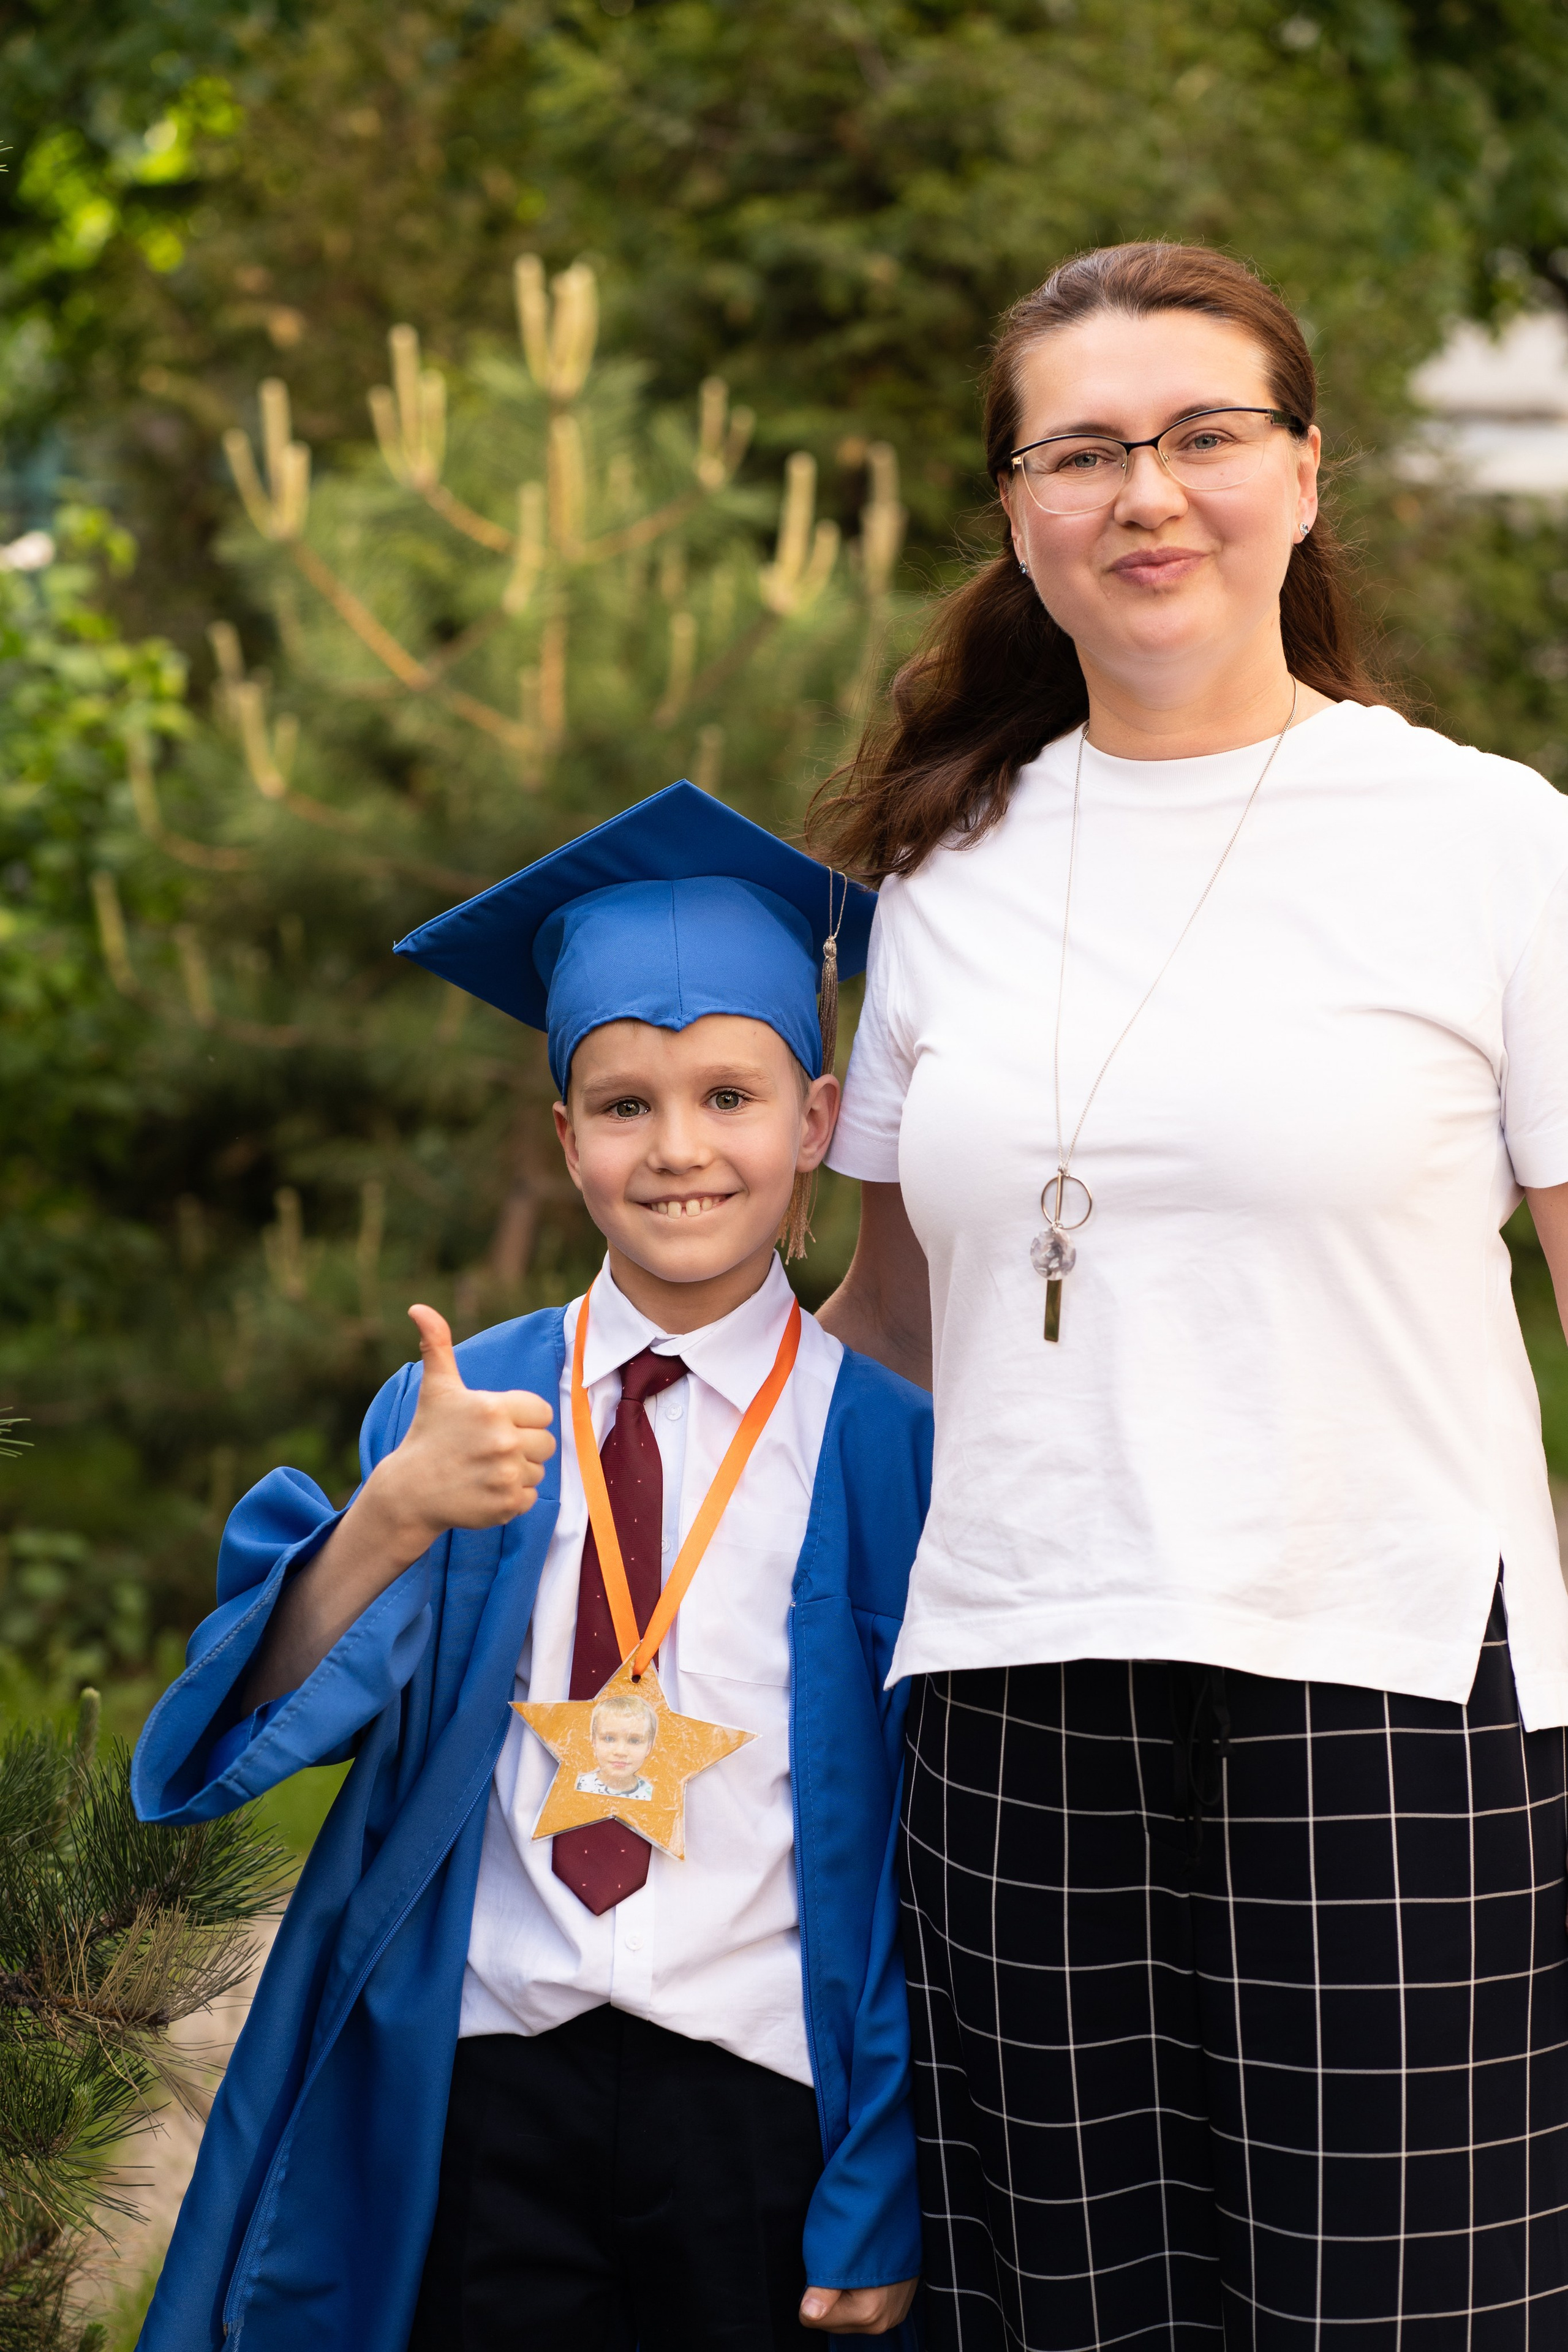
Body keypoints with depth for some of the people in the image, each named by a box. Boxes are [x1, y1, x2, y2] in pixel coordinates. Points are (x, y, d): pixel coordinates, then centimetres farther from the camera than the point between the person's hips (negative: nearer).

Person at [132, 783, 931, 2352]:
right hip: (484, 2091, 2)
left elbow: (933, 1856, -2)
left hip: (760, 2096, -1)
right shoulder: (460, 1413, 3)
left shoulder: (885, 1445, -4)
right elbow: (287, 1708, -7)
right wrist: (393, 1519, -27)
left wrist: (885, 2202, -3)